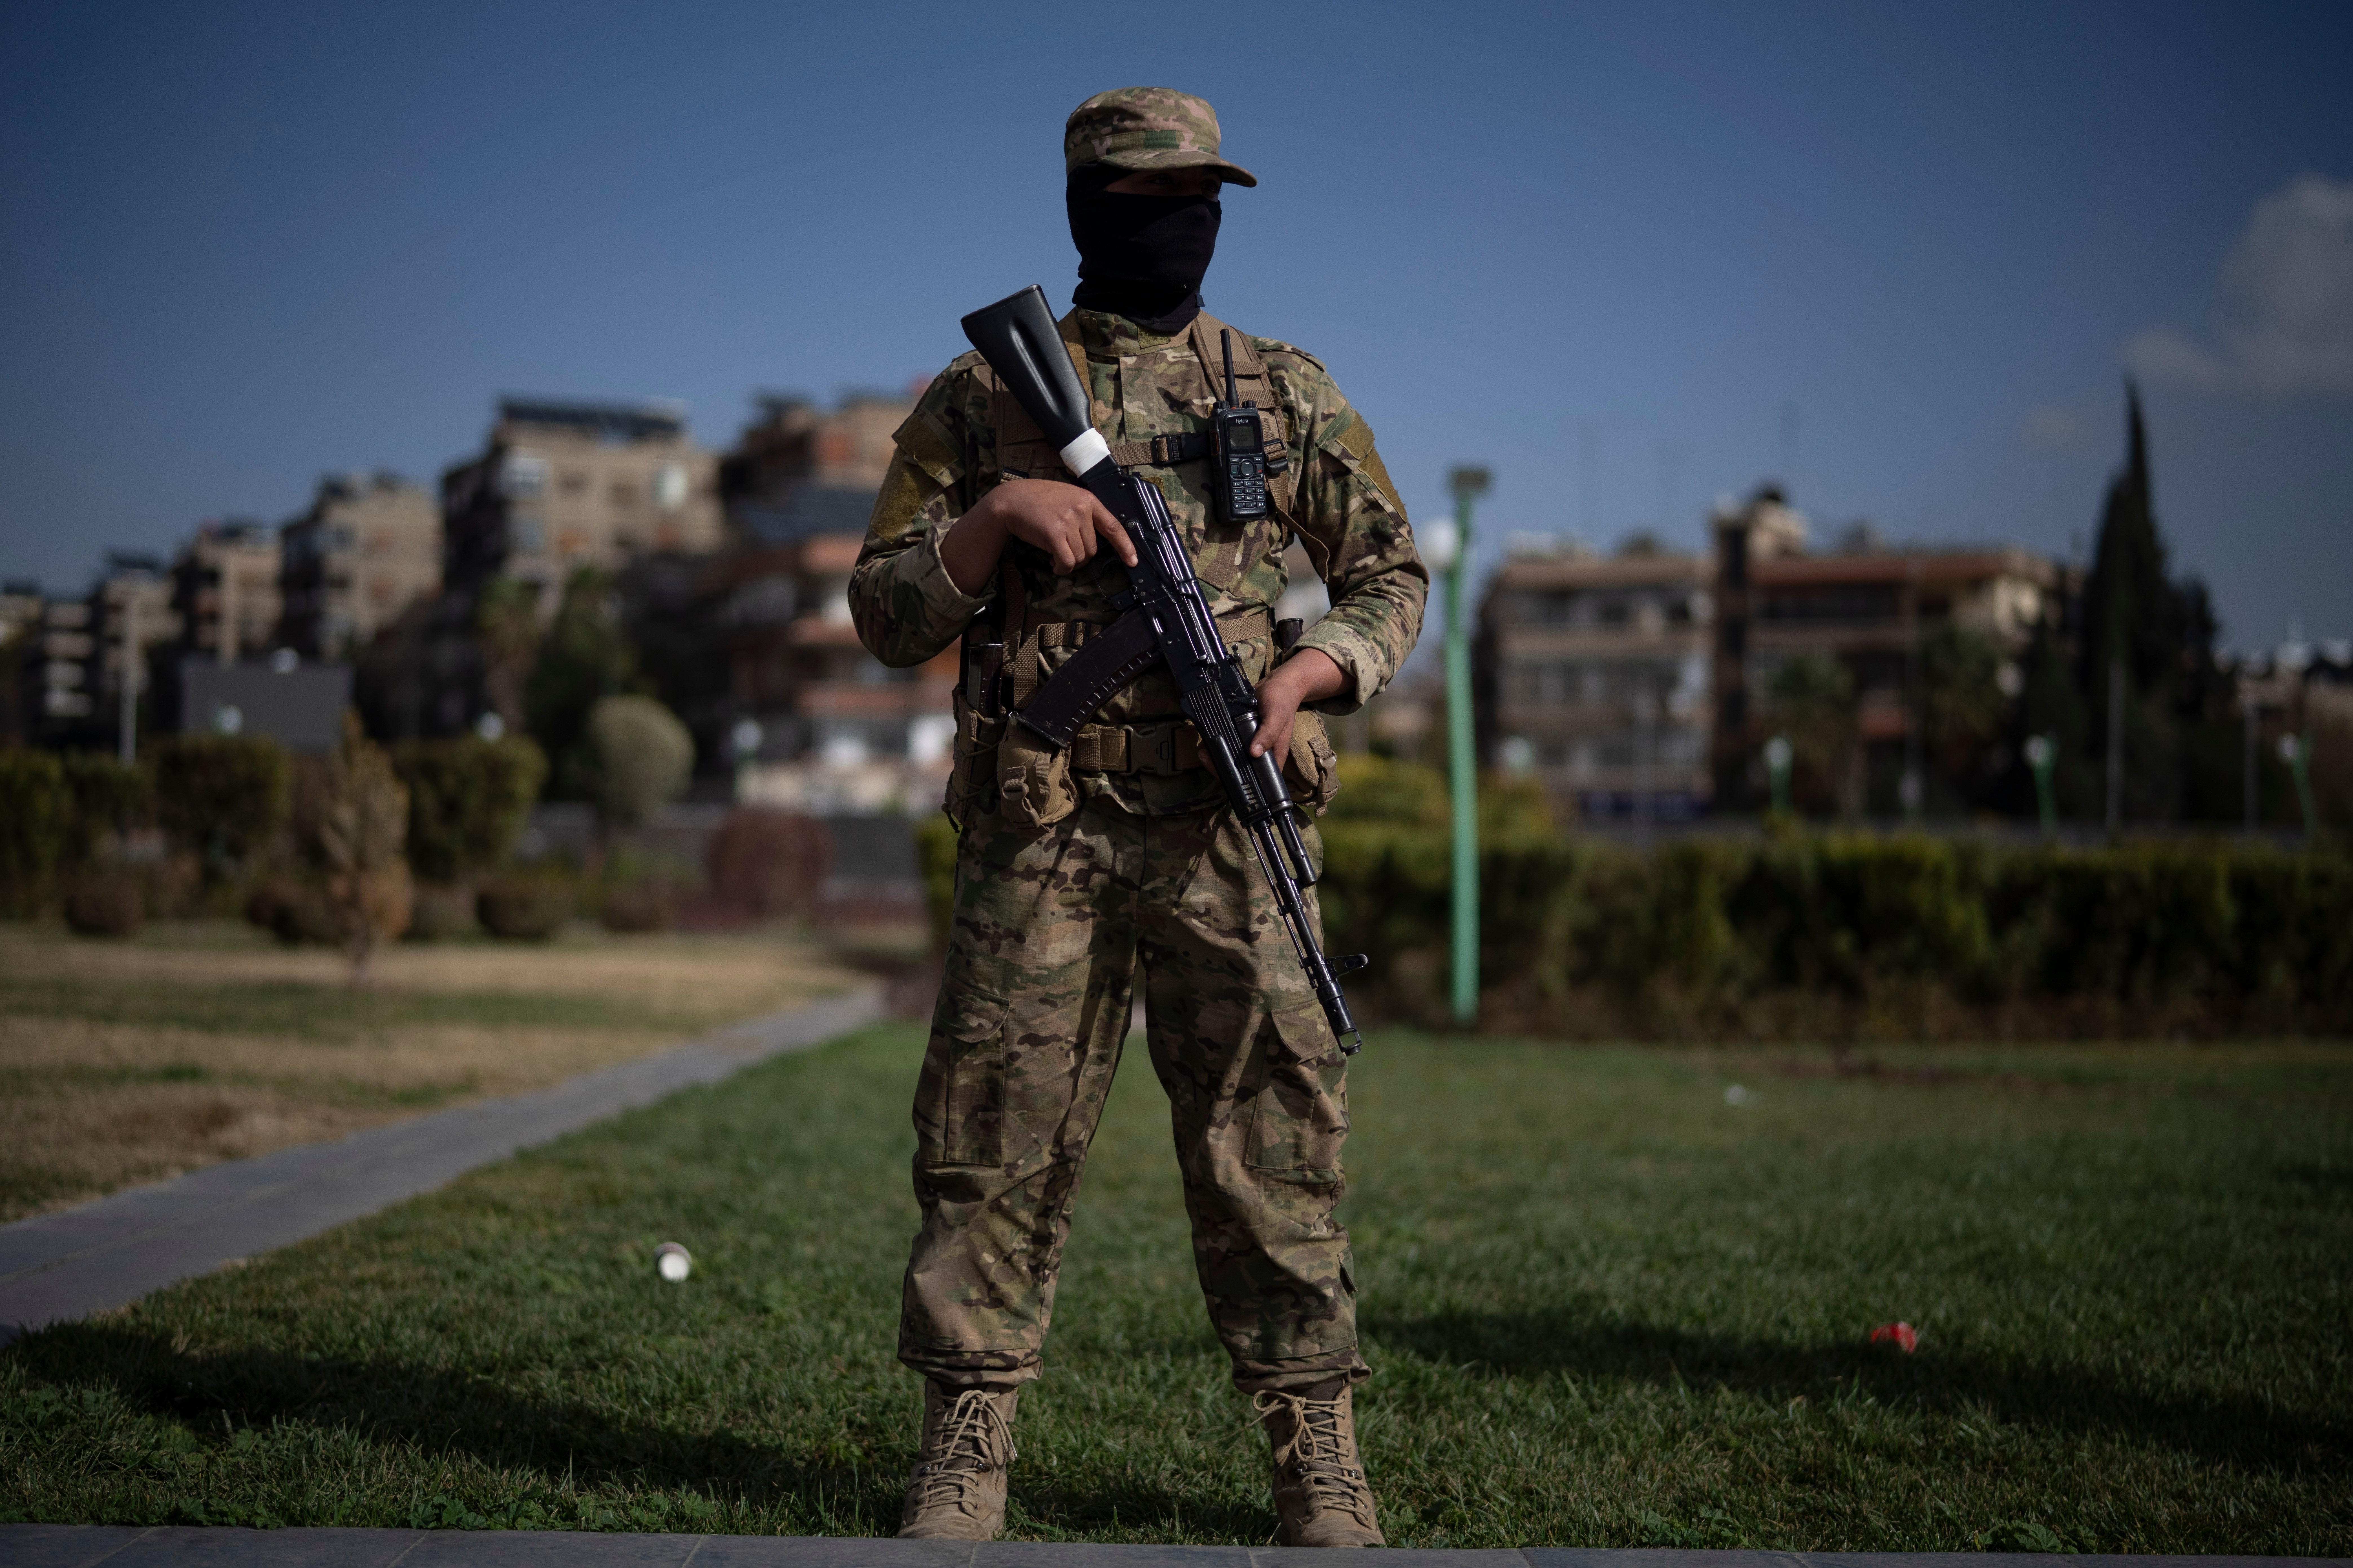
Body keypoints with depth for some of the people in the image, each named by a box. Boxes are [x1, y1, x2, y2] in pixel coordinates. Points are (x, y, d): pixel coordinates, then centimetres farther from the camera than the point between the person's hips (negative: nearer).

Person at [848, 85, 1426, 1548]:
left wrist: (1305, 675, -4)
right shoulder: (981, 399, 11)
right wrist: (998, 515, -10)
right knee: (998, 1142, 1)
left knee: (1270, 1138, 1)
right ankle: (968, 1445, 14)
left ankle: (1318, 1455, 12)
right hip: (1038, 833, 0)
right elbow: (887, 616, 8)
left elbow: (1393, 575, 16)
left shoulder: (1287, 393, 13)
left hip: (1235, 825, 0)